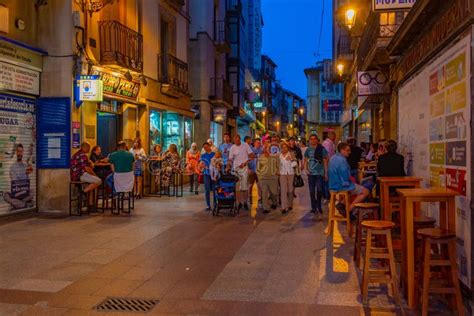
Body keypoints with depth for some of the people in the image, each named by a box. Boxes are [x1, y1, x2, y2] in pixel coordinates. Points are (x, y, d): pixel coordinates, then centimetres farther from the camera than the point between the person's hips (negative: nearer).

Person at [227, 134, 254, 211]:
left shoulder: (245, 145, 0)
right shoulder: (232, 148, 5)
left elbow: (252, 156, -1)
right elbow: (230, 159, 4)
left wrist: (245, 163, -11)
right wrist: (228, 167, -12)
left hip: (244, 168, -2)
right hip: (235, 169, 2)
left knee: (245, 187, -2)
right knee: (237, 187, 0)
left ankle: (245, 202, 8)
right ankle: (239, 203, 9)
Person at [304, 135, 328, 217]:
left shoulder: (322, 149, -3)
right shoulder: (308, 150, 6)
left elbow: (325, 161, -1)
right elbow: (306, 161, 13)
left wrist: (326, 173, -4)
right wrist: (307, 169, -3)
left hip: (320, 173, -3)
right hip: (311, 173, 3)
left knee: (319, 190, 0)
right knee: (312, 191, 7)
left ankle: (319, 207, 17)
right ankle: (314, 208, 18)